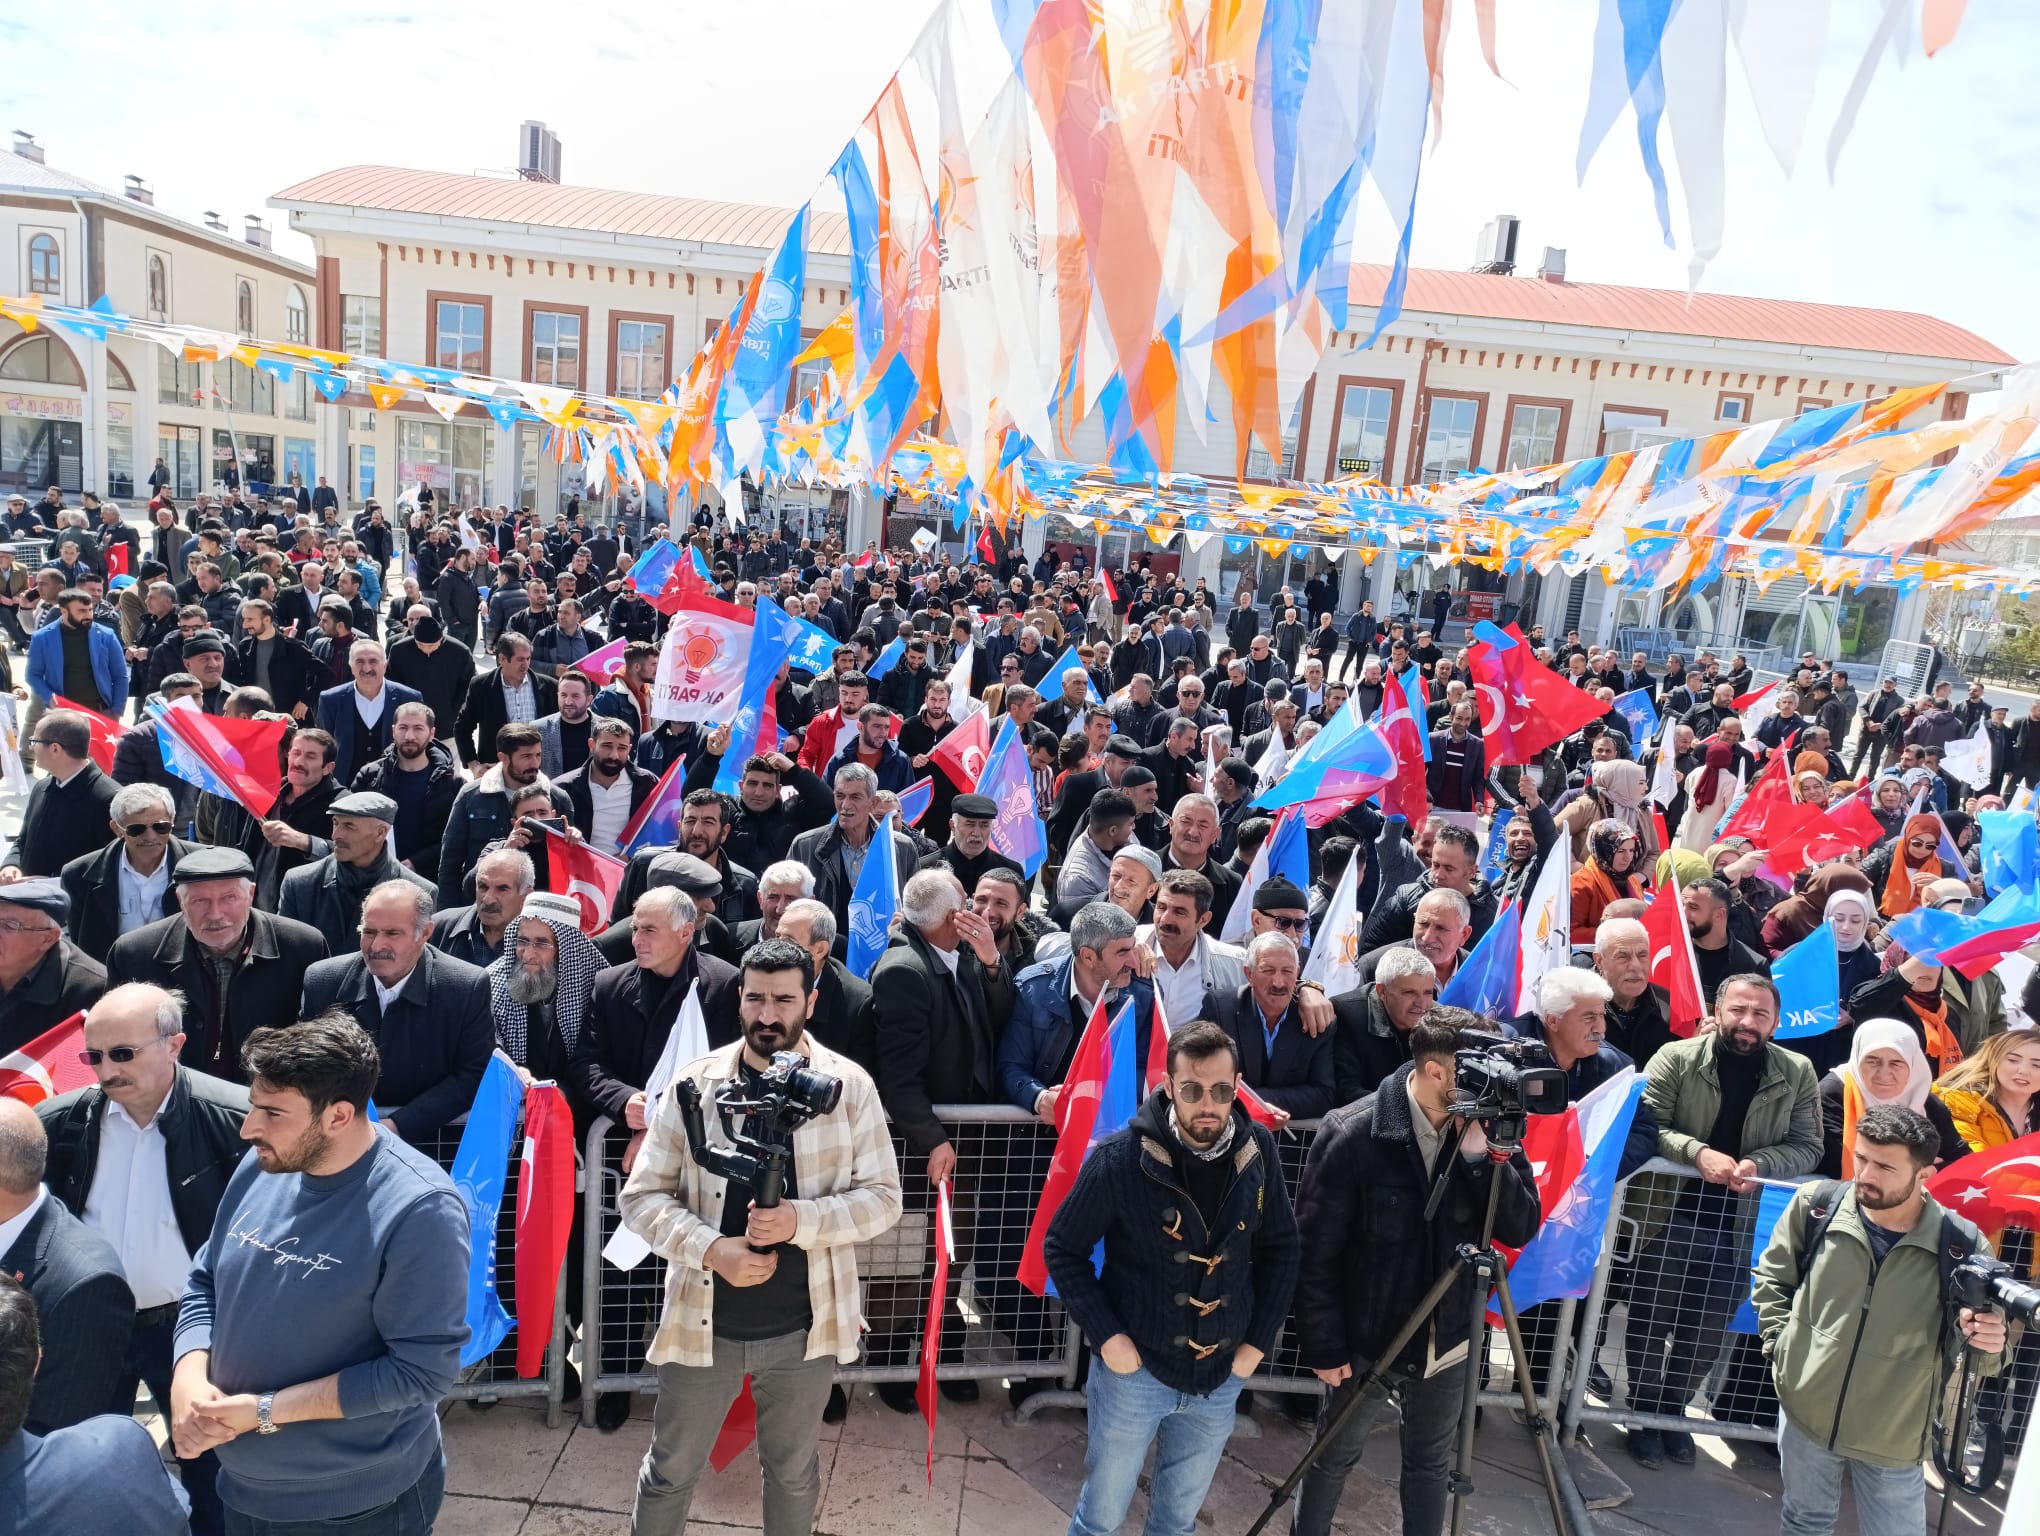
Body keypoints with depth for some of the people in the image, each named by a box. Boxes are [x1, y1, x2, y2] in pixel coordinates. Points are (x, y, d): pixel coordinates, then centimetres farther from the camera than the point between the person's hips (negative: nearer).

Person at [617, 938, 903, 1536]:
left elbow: (882, 1197, -7)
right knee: (669, 1471, 20)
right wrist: (712, 1249, -21)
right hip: (704, 1323, 0)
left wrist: (800, 1220, -23)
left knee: (794, 1471, 22)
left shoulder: (849, 1085, -9)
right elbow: (640, 1196, -5)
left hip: (805, 1327, 0)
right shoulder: (695, 1082, -8)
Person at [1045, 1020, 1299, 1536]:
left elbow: (1282, 1248, 4)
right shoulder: (1120, 1158, -21)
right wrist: (1106, 1336, -15)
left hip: (1221, 1377, 3)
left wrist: (1259, 1341, 1)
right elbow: (1062, 1249, -10)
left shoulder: (1257, 1152, -9)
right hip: (1133, 1370, -3)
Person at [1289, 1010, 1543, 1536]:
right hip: (1367, 1341, -4)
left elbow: (1522, 1229, -11)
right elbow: (1314, 1252, -17)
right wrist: (1323, 1347, -13)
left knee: (1430, 1465, 20)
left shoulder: (1484, 1130, -9)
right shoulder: (1351, 1135, -23)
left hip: (1446, 1343, 4)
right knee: (1335, 1459, 16)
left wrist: (1484, 1156, -25)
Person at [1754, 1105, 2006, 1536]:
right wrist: (1781, 1343, -2)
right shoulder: (1816, 1207, -12)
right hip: (1805, 1413, 1)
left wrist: (1986, 1343, -24)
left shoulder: (1962, 1246, -17)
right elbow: (1772, 1278, 5)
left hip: (1895, 1439, -1)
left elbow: (1985, 1336, -2)